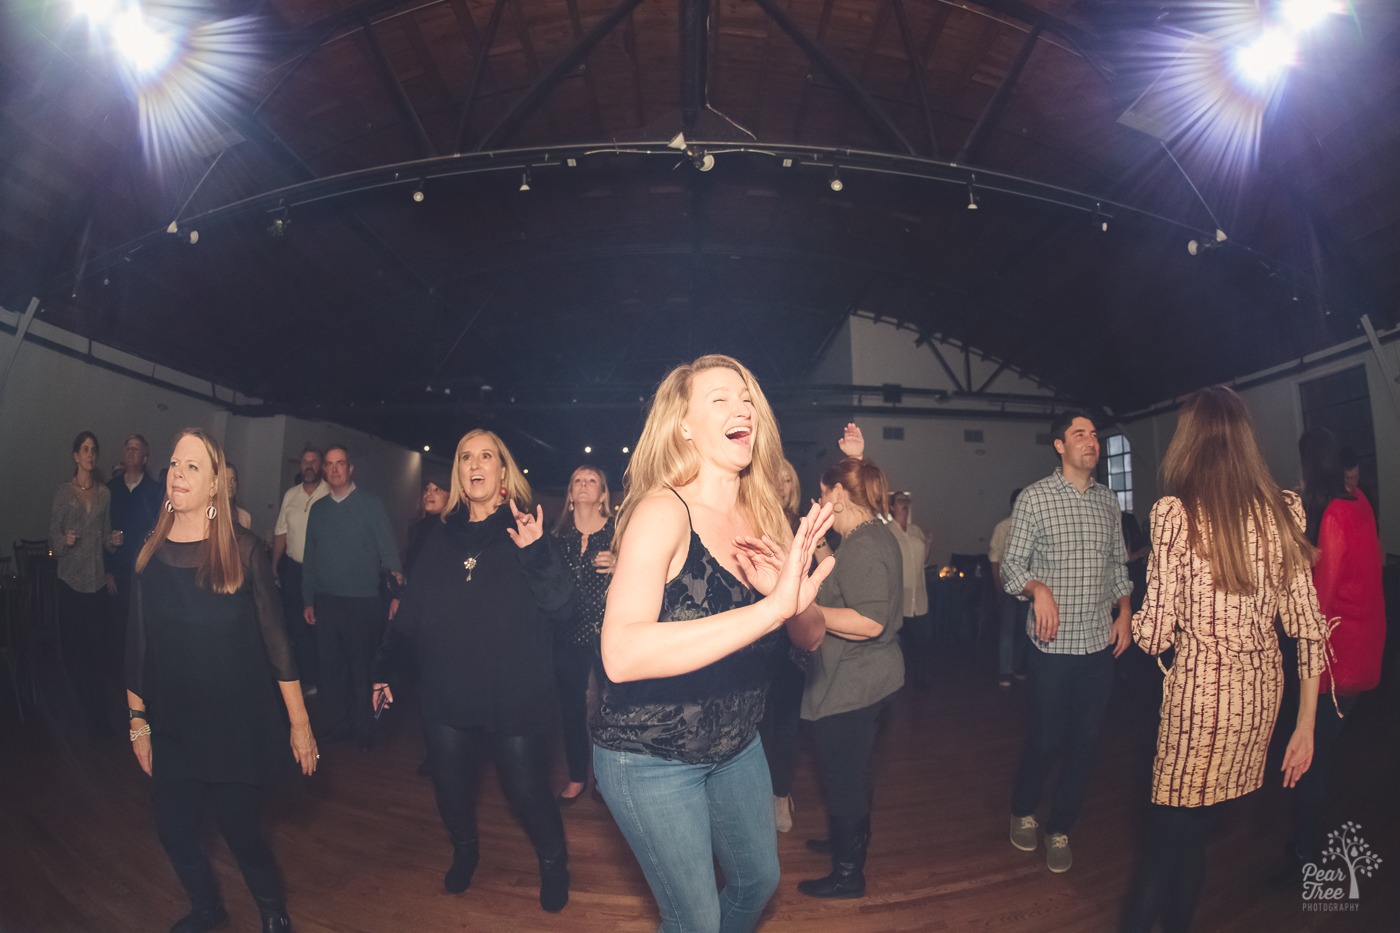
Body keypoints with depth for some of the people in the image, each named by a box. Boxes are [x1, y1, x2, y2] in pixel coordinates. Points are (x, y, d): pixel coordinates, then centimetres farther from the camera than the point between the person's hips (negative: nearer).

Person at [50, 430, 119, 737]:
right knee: (74, 641, 0)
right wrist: (64, 540, -21)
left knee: (98, 638, 0)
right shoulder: (63, 491, -2)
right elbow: (53, 534, 0)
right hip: (71, 577, -2)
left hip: (97, 577, 2)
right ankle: (93, 709, 13)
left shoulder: (104, 493, 7)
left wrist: (113, 541, -8)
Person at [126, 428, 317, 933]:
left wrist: (300, 722, -8)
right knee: (174, 832, 13)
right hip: (172, 726, 4)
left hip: (237, 723, -3)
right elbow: (138, 647, 6)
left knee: (240, 831, 5)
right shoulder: (150, 554, -1)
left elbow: (274, 638, -9)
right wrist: (138, 723, 9)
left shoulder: (243, 550, -11)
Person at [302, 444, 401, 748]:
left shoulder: (371, 504, 0)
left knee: (362, 667, 4)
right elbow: (310, 557, 12)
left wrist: (395, 570, -24)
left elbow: (386, 545, -5)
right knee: (331, 666, 10)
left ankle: (364, 730, 17)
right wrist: (308, 600, 9)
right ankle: (336, 724, 26)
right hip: (326, 601, 4)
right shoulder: (318, 508, 11)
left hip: (362, 601, -4)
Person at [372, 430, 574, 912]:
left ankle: (553, 864, 29)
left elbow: (558, 601, -13)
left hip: (514, 694, -4)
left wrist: (536, 553, -29)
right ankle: (465, 851, 44)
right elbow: (411, 606, 10)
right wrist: (385, 667, 9)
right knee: (449, 783, 15)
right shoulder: (441, 533, 7)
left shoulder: (524, 527, -4)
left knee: (527, 788, 3)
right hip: (447, 692, 4)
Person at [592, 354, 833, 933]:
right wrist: (772, 606, -43)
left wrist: (799, 600, -25)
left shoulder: (764, 519, -4)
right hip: (651, 759, -6)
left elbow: (810, 638, -1)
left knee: (759, 881, 24)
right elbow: (621, 655, -37)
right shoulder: (663, 512, -24)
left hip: (737, 747, 7)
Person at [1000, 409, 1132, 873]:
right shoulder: (1035, 497, -6)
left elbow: (1118, 565, 18)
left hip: (1100, 644, 4)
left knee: (1085, 744, 9)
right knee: (1046, 739, 5)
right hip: (1053, 644, -4)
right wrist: (1038, 588, -26)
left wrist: (1124, 613, 5)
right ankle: (1022, 811, 33)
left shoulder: (1108, 501, 10)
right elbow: (1012, 564, -7)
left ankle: (1059, 829, 28)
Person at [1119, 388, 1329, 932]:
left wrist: (1134, 619, 11)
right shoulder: (1283, 510, 2)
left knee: (1169, 830, 9)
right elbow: (1309, 626, 4)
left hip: (1200, 688, -5)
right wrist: (1305, 725, 11)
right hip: (1262, 690, 5)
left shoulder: (1175, 512, -12)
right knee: (1194, 831, 19)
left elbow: (1155, 634, -13)